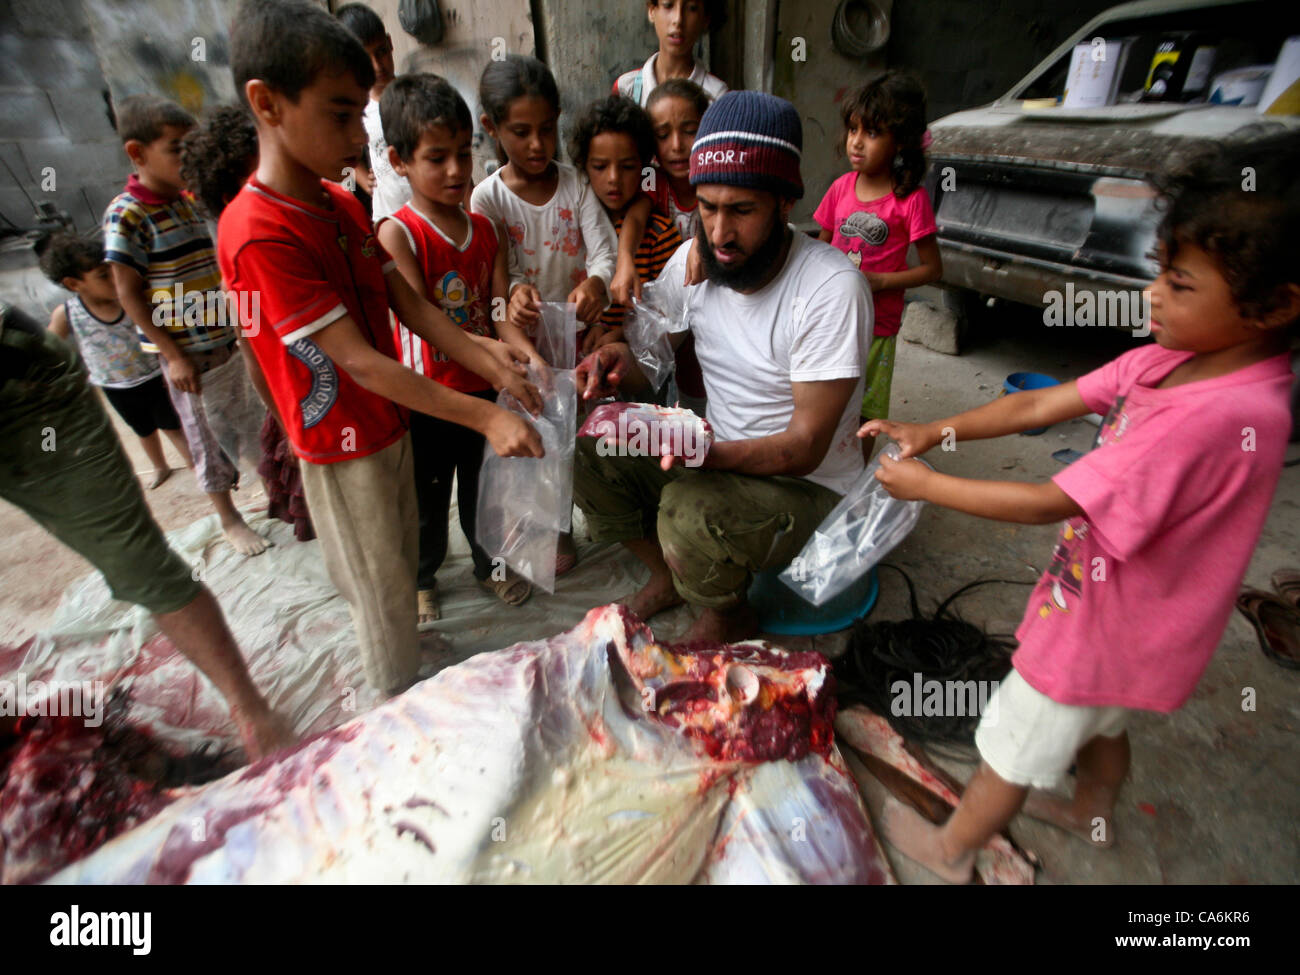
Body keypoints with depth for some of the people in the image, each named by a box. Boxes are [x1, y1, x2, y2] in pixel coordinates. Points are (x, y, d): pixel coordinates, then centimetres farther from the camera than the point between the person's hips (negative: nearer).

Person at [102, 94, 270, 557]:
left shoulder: (188, 200, 6)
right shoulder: (126, 215, -14)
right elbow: (129, 293, -13)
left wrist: (239, 323, 14)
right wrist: (174, 356, -16)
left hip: (229, 340, 6)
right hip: (188, 354, -6)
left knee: (253, 420, 17)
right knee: (209, 434, 7)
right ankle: (228, 518, 23)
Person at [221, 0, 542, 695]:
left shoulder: (343, 204, 4)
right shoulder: (259, 235, -25)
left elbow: (408, 305, -1)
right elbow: (358, 360, -28)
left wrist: (484, 359, -17)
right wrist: (483, 417, -31)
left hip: (389, 421, 8)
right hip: (343, 445, -8)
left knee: (403, 562, 22)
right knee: (381, 592, 9)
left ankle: (406, 679, 45)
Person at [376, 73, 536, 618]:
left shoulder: (485, 230, 2)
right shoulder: (397, 234, -14)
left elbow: (500, 308, -5)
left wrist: (527, 352, -25)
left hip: (482, 389, 4)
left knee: (484, 484, 21)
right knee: (426, 495, 14)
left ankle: (490, 562, 44)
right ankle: (421, 578, 39)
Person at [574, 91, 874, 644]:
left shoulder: (832, 287, -22)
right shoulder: (694, 258, -3)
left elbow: (804, 447, -23)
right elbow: (655, 363, 5)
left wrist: (709, 452, -40)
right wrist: (621, 364, -19)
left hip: (809, 489, -5)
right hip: (716, 458, 6)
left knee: (690, 511, -34)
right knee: (582, 449, -9)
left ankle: (729, 621, 2)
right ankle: (669, 576, 13)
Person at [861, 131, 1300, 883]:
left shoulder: (1220, 418, -36)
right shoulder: (1169, 360, -10)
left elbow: (1049, 503, -33)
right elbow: (1040, 405, -7)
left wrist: (926, 483, -24)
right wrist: (931, 432, -15)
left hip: (1105, 627, -8)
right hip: (1117, 609, 8)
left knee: (1013, 750, 14)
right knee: (1102, 724, 33)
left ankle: (951, 851, 39)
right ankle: (1094, 814, 62)